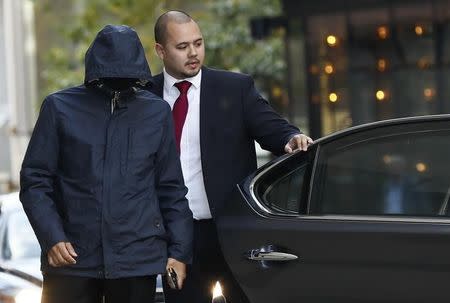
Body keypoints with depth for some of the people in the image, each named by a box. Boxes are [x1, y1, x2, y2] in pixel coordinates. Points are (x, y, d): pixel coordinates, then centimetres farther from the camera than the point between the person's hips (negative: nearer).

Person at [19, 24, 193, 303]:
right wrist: (52, 238, -11)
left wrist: (179, 251, 6)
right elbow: (35, 180, 1)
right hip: (71, 258, -1)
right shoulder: (60, 107, 2)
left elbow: (171, 188, 11)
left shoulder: (157, 111, 8)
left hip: (137, 259, 1)